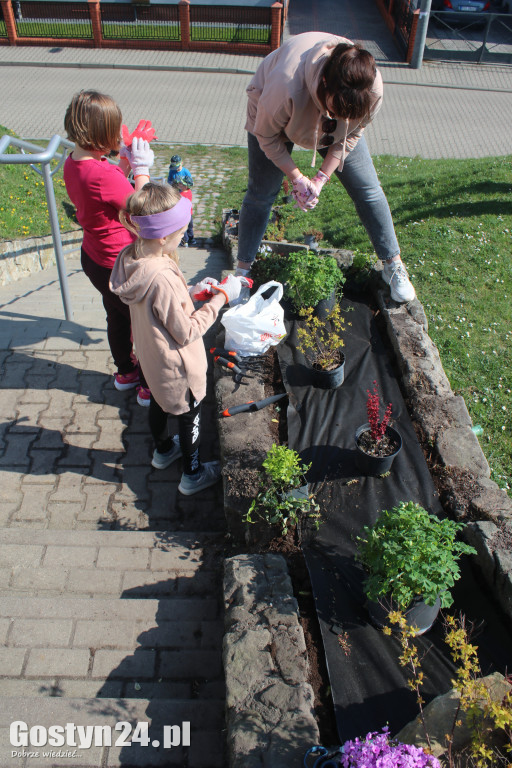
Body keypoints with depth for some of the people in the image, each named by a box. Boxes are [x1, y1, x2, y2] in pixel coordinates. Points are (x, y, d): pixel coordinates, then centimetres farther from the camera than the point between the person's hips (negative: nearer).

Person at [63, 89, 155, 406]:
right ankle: (148, 386, 30)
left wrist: (126, 164, 1)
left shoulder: (73, 163, -4)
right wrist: (141, 168, -15)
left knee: (118, 316, 29)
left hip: (94, 258, 9)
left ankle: (126, 371, 51)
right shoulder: (102, 174, -34)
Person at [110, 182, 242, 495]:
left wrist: (191, 292, -6)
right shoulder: (162, 279, -39)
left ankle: (163, 449, 58)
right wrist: (221, 298, -22)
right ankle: (193, 475, 38)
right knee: (190, 416, 16)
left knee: (159, 402, 31)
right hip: (178, 369, -8)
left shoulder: (131, 257, -12)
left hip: (152, 360, 8)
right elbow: (186, 332, -27)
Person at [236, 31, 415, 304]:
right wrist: (296, 177, -24)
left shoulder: (372, 90, -34)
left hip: (334, 132, 3)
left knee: (368, 189, -2)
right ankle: (243, 269, 15)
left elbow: (352, 134, -14)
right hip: (274, 115, -2)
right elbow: (266, 135, -24)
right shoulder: (286, 85, -44)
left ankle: (393, 265, 12)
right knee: (261, 192, -3)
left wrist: (321, 178, -20)